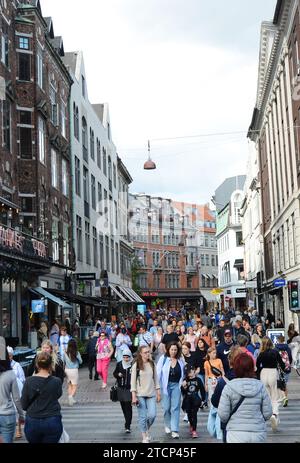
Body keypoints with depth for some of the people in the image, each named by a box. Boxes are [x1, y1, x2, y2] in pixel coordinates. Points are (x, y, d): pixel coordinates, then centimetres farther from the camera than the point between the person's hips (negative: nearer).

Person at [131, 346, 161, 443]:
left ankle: (146, 430, 21)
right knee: (142, 417, -1)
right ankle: (144, 436, 15)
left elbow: (156, 379, 12)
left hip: (151, 394, 3)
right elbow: (133, 381, -4)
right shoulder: (136, 365, -3)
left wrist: (158, 393, 9)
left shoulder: (152, 364, 8)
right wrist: (134, 396, -9)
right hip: (140, 395, -3)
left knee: (152, 415, -7)